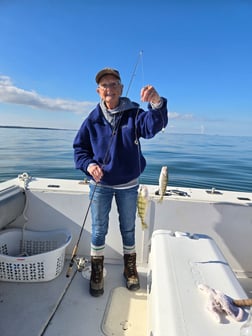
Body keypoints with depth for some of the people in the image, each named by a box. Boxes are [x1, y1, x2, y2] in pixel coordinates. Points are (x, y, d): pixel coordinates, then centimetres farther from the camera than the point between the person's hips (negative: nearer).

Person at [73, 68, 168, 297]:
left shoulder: (134, 114, -7)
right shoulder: (93, 119, -5)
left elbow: (154, 125, -27)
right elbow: (79, 148, 1)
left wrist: (157, 104, -48)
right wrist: (88, 164, -20)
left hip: (128, 185, 0)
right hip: (100, 184, 1)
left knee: (128, 229, 17)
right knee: (99, 230, 12)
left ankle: (130, 268, 41)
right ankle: (97, 272, 35)